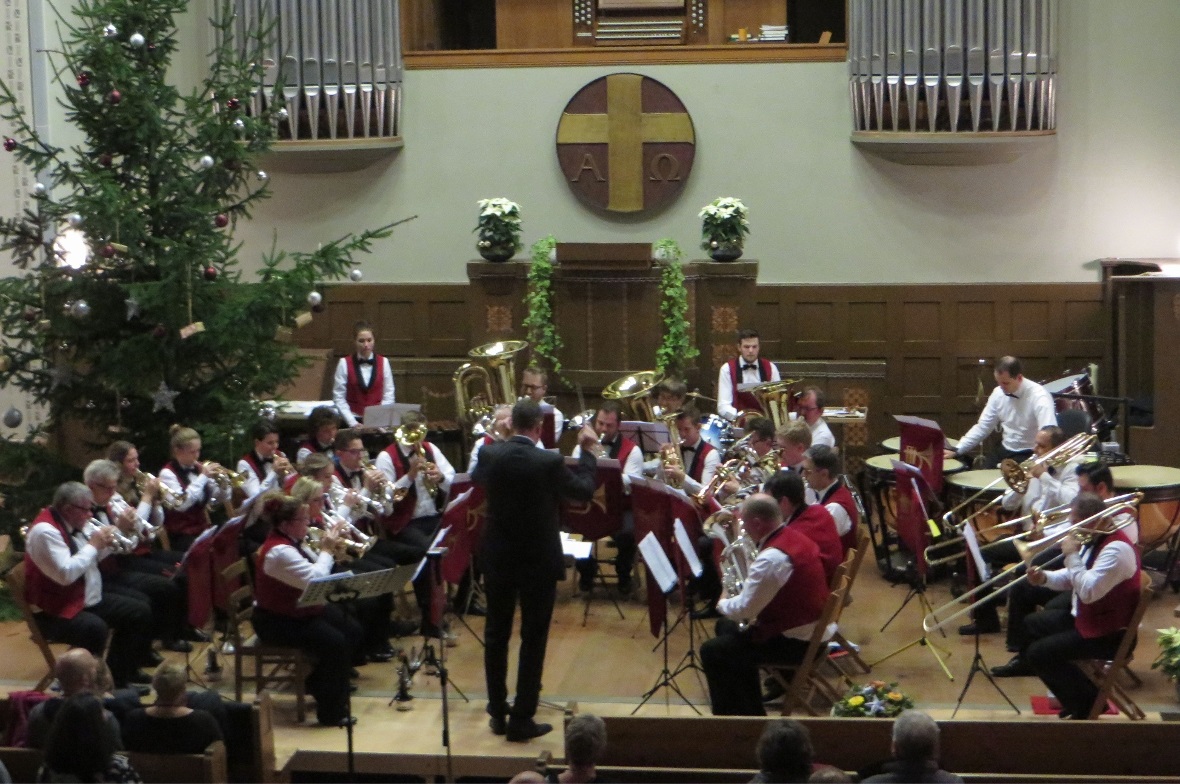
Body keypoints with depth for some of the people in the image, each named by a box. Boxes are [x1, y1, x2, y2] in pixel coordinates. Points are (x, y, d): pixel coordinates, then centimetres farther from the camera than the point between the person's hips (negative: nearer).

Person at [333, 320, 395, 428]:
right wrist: (353, 422, -11)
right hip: (354, 420, -1)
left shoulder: (383, 362, 4)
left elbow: (388, 396, 3)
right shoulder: (345, 363, -1)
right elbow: (339, 398, -3)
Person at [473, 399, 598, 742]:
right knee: (533, 640, 5)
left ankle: (498, 713, 23)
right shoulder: (549, 462, -19)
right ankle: (521, 719, 7)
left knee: (496, 635, 16)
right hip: (538, 561, -4)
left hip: (497, 559, 4)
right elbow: (584, 491, -4)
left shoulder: (489, 454, -9)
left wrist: (496, 436, 22)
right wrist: (587, 452, 10)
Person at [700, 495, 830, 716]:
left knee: (712, 651, -6)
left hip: (795, 642, -10)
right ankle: (749, 707, 32)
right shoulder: (793, 537, 3)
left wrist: (722, 604, -2)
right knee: (726, 627, 25)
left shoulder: (772, 558, -28)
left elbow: (744, 609, -23)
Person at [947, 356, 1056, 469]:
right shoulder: (998, 393, -1)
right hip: (1004, 450, 6)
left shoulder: (1039, 397, -19)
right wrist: (957, 451, -1)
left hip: (1028, 455, -6)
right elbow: (982, 427, 8)